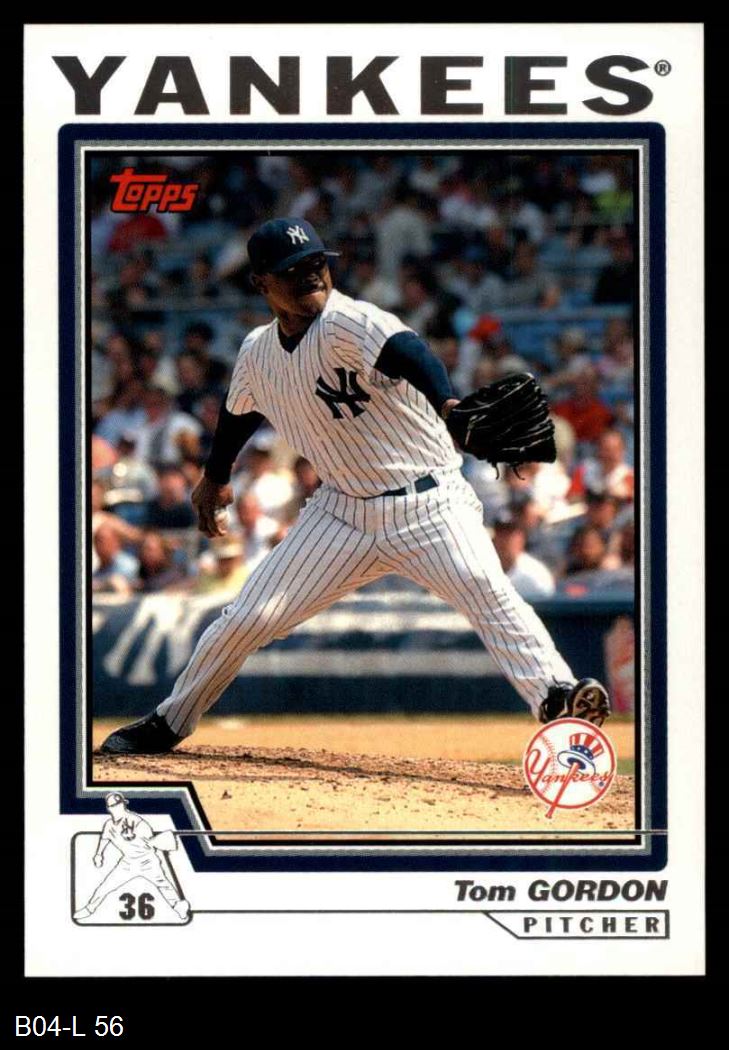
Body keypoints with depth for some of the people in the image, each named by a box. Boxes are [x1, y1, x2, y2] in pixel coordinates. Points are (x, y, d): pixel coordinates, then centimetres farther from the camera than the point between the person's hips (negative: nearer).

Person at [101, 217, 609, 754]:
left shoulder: (346, 323, -19)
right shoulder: (258, 352, 2)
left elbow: (406, 353, -40)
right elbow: (240, 412, 25)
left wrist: (447, 405, -60)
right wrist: (215, 479, 38)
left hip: (428, 503, -5)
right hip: (343, 512, 5)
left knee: (487, 589, -30)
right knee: (248, 618, 3)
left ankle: (557, 695, -39)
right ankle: (168, 723, 21)